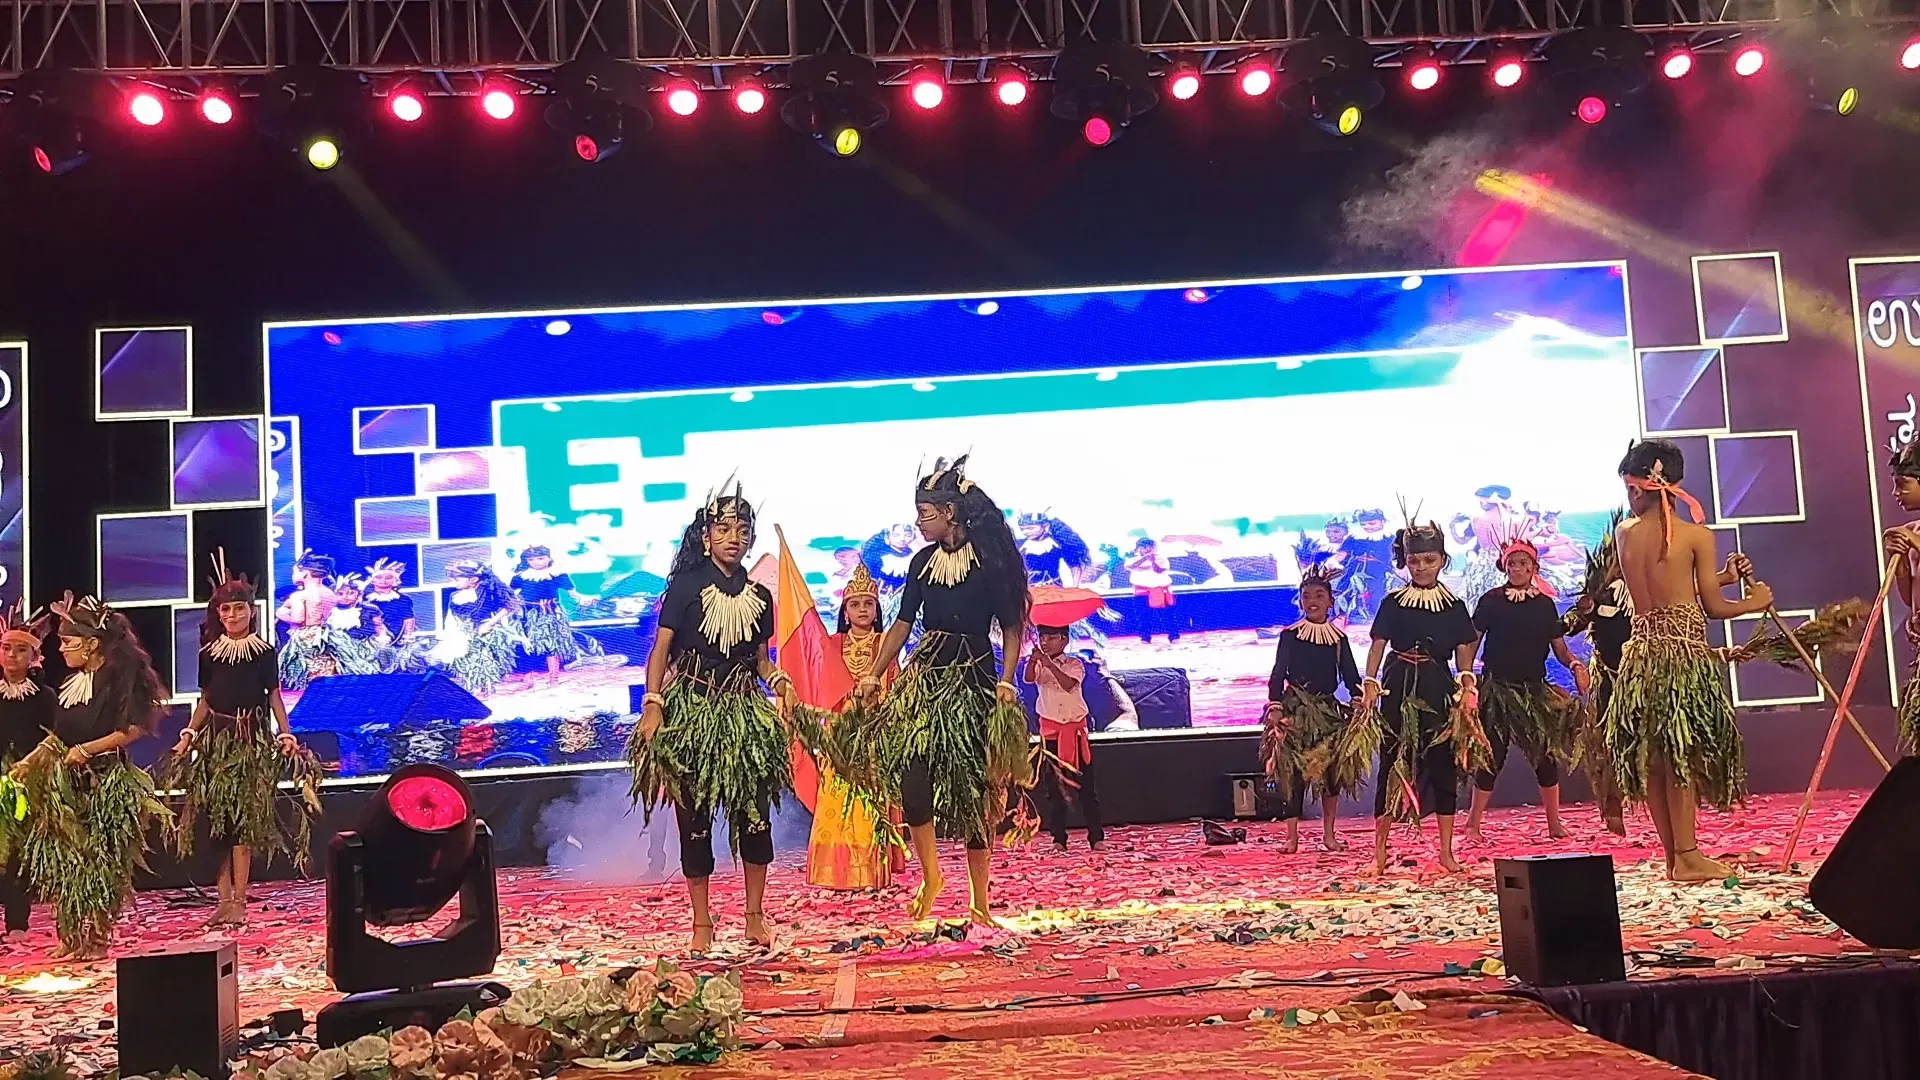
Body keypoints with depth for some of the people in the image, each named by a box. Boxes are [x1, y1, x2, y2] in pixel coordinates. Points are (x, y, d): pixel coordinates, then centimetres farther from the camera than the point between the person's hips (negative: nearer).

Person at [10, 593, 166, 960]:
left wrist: (87, 749, -16)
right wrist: (28, 762, 5)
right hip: (65, 782, 7)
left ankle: (98, 937, 8)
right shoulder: (70, 682, 12)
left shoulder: (120, 675, -9)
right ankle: (70, 937, 14)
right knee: (61, 857, 6)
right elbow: (57, 736, 15)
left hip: (106, 781, -7)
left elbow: (134, 729, -13)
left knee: (100, 860, -1)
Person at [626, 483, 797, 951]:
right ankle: (701, 922, 12)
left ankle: (755, 917, 13)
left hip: (744, 710, 3)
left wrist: (780, 681, -4)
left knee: (755, 812, 0)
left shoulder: (758, 596, 10)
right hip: (691, 710, -3)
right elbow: (660, 651, -6)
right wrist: (652, 706, -16)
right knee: (694, 817, 2)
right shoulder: (686, 585, -2)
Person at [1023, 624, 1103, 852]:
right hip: (1050, 729, 2)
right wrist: (1033, 660, -37)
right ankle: (1058, 838, 9)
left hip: (1075, 728, -2)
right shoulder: (1038, 666, 3)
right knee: (1052, 786, 3)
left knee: (1085, 784, 1)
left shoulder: (1074, 664, -2)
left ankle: (1096, 836, 4)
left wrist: (1049, 664, -31)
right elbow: (1027, 679, -19)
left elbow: (1069, 684, -22)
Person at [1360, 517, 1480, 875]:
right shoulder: (1393, 603, 3)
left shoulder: (1454, 607, 7)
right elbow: (1378, 646, 0)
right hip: (1399, 688, -1)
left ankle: (1446, 850, 12)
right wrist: (1370, 684, -10)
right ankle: (1380, 850, 6)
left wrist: (1467, 687, -7)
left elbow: (1464, 654, 6)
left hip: (1439, 689, 2)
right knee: (1393, 764, 0)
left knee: (1443, 764, 3)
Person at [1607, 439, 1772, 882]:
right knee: (1683, 755, -1)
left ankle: (1674, 855, 14)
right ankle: (1687, 857, 0)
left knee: (1652, 758, 8)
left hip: (1641, 650, 4)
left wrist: (1721, 575, 25)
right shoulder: (1696, 535, -5)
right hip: (1684, 650, -4)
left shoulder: (1624, 533, 6)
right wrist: (1756, 601, 16)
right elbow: (1712, 607, -2)